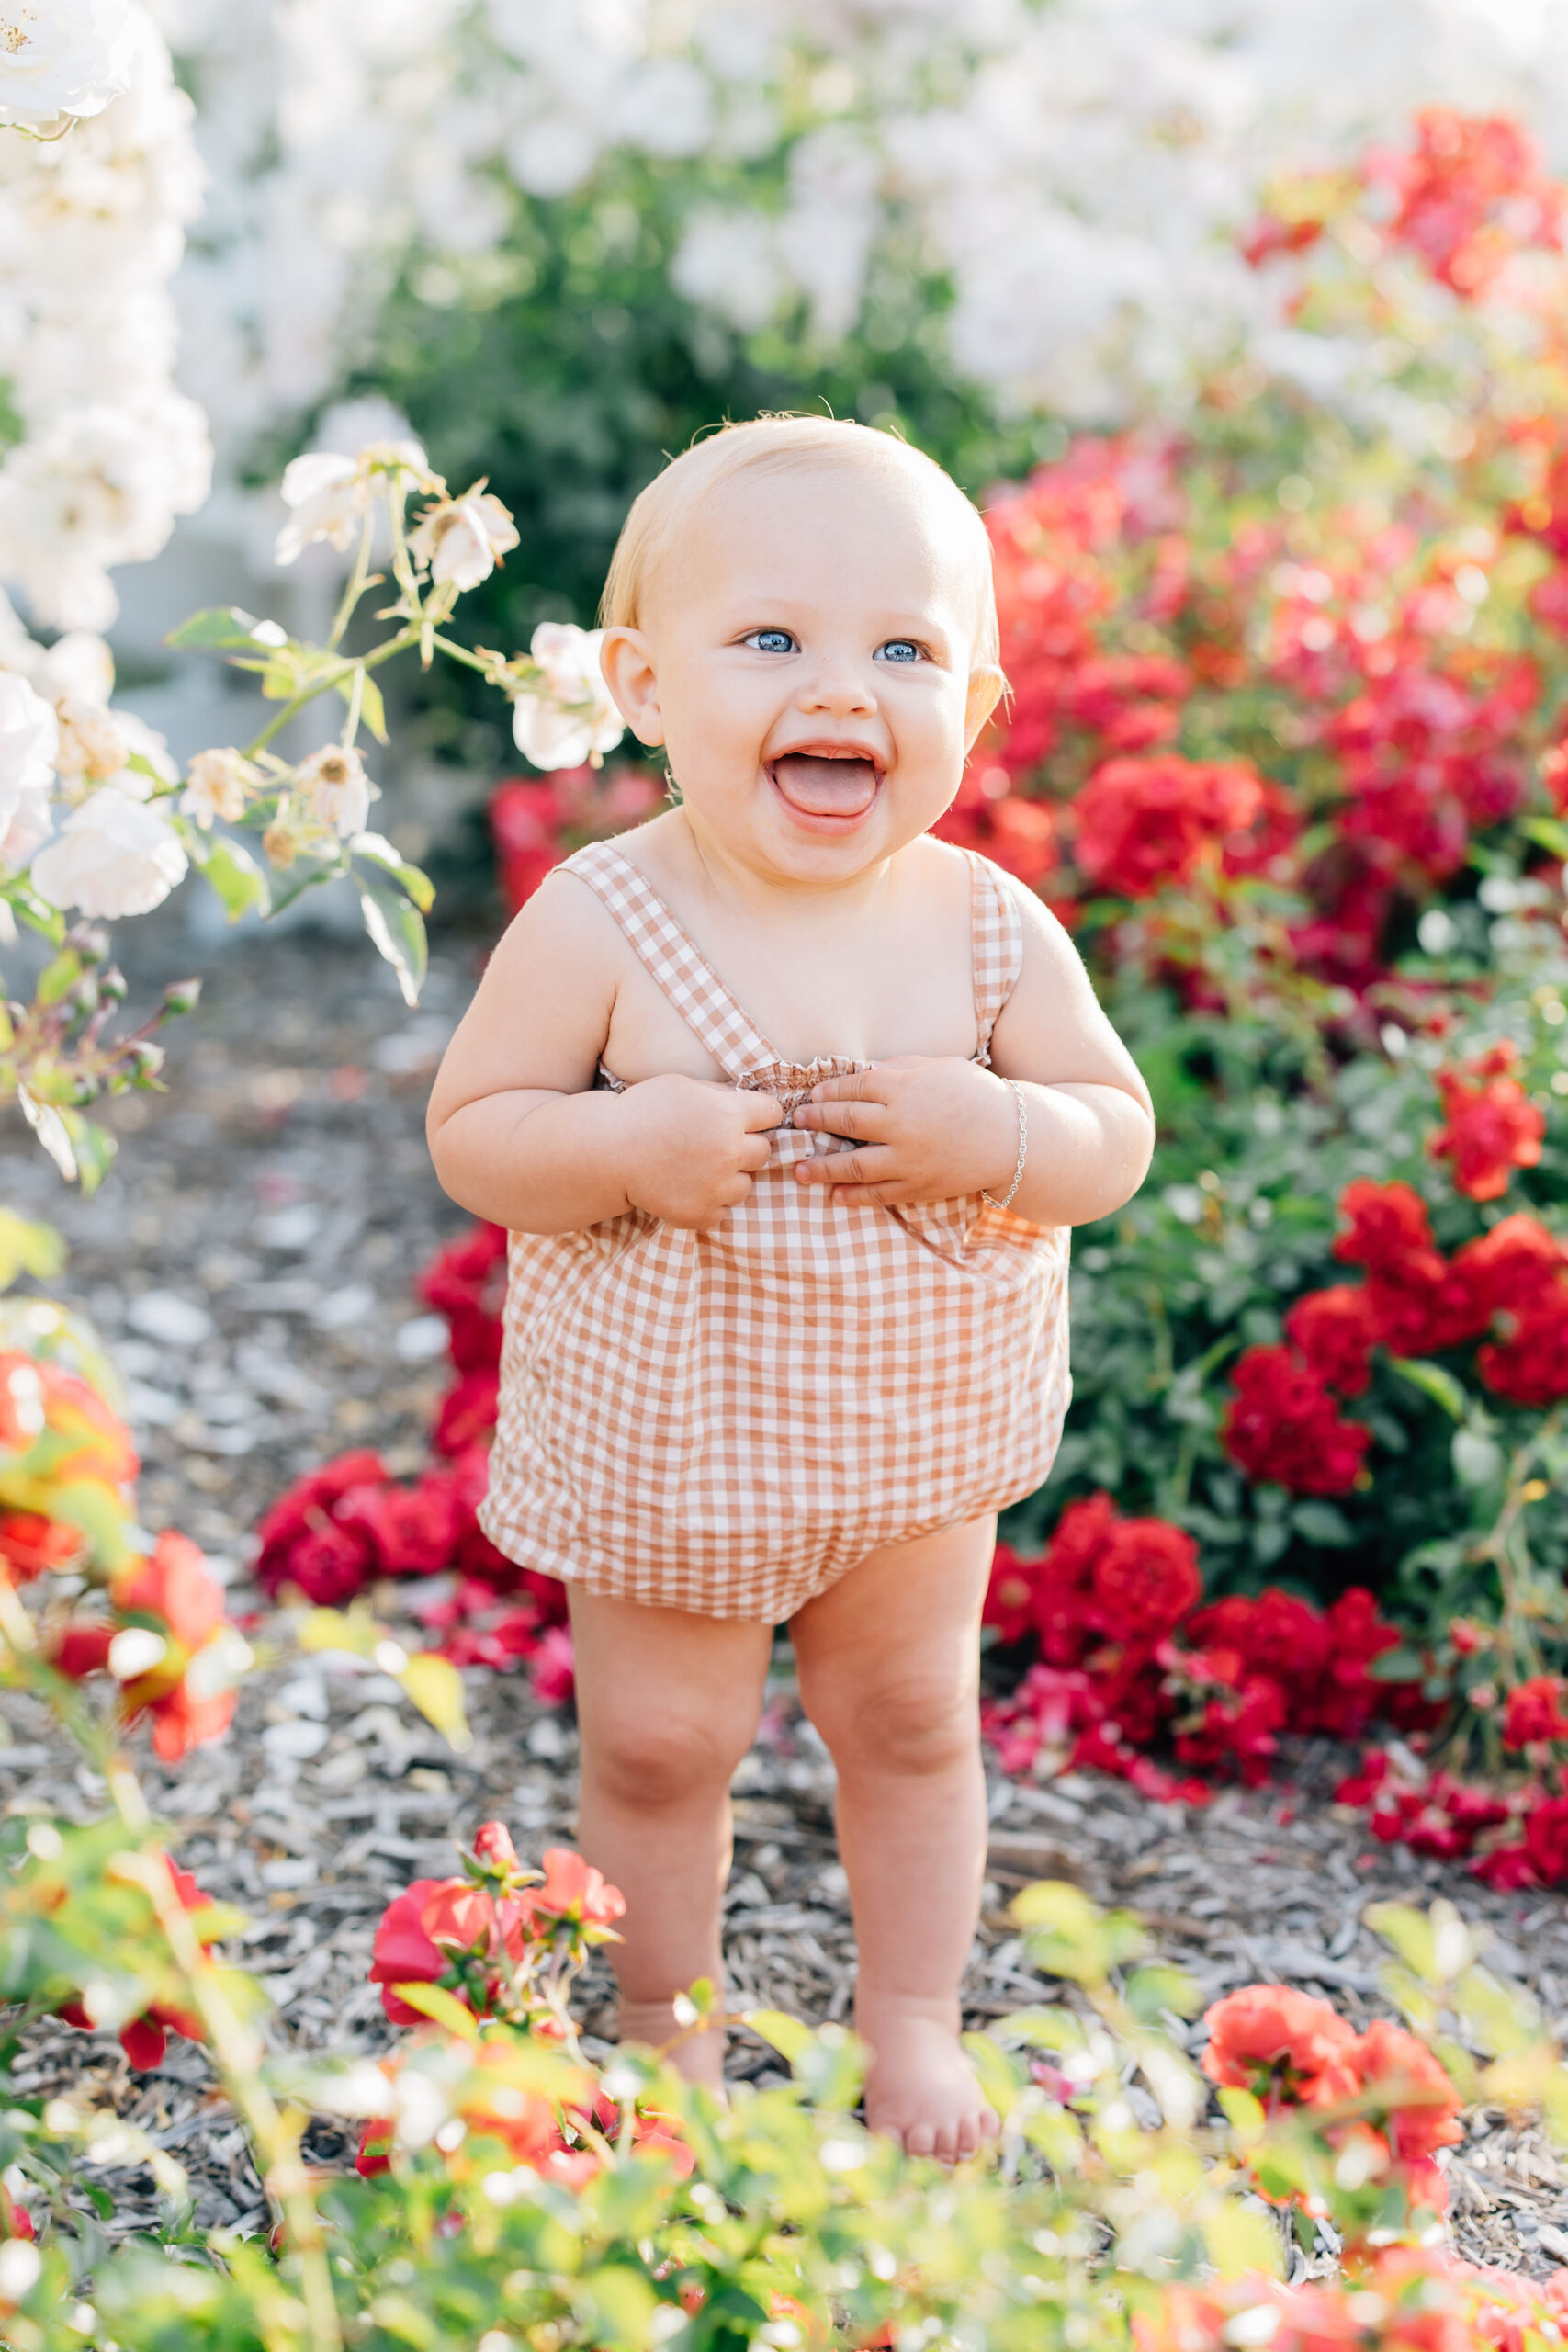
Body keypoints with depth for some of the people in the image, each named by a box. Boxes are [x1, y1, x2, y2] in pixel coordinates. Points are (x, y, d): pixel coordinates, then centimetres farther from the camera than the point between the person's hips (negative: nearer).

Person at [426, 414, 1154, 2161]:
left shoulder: (991, 931, -13)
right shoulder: (599, 925, -20)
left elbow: (1117, 1133, -6)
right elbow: (470, 1132, -14)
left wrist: (999, 1133, -27)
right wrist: (627, 1148, -32)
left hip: (918, 1435, 2)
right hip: (662, 1442, -2)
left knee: (911, 1720, 19)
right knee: (661, 1747, 13)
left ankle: (912, 2018, 40)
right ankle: (666, 2027, 37)